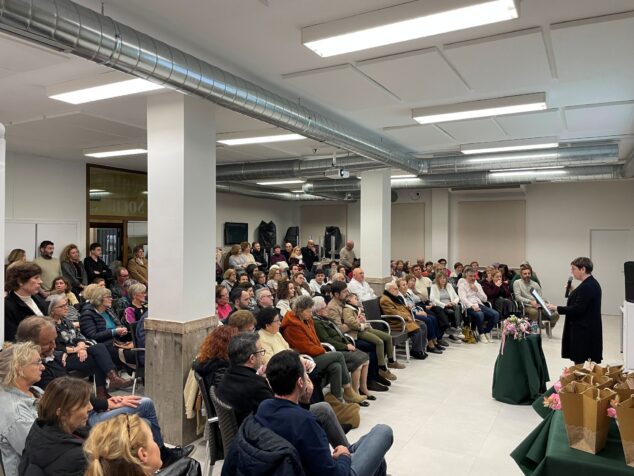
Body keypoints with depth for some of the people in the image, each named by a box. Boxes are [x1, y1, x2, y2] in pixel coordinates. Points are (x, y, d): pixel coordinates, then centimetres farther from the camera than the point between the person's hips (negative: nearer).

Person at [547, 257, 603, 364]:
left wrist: (556, 308, -15)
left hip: (584, 332, -10)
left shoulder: (587, 286, -19)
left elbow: (577, 309, -22)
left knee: (581, 363, -4)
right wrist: (573, 291, 10)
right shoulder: (592, 283, 13)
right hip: (588, 330, 10)